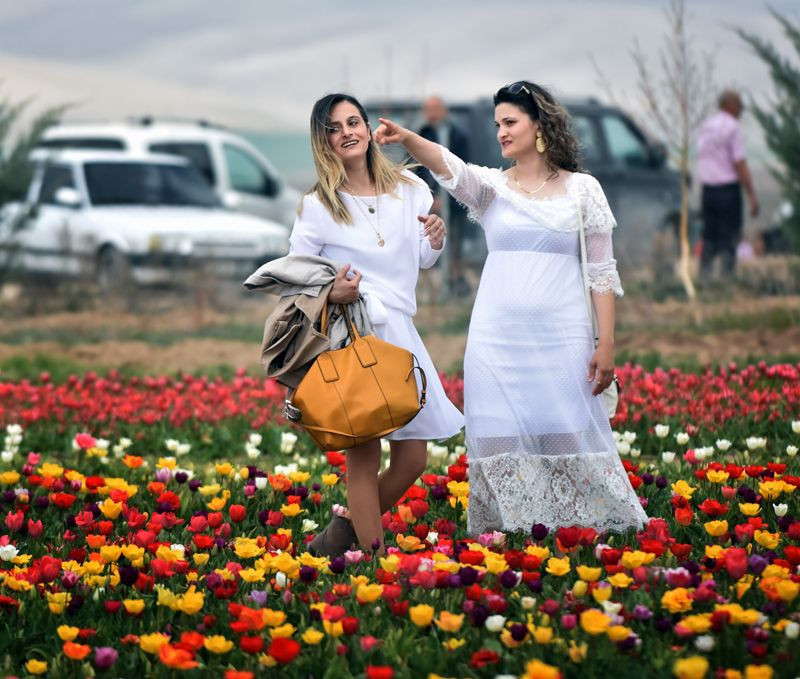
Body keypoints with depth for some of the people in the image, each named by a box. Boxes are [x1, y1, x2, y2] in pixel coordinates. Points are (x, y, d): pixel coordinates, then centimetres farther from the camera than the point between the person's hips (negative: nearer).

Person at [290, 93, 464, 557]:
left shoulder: (409, 190, 8)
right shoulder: (318, 206, -2)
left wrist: (435, 240, -4)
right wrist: (330, 293, -16)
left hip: (398, 332, 5)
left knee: (413, 459, 5)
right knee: (365, 457, -7)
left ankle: (344, 531, 25)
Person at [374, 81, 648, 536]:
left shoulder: (582, 189, 4)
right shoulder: (492, 186, 7)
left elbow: (602, 272, 3)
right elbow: (449, 166, -15)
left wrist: (606, 345, -4)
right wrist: (407, 138, -35)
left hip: (561, 339, -2)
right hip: (499, 339, 2)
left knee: (569, 439, -3)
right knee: (504, 446, 0)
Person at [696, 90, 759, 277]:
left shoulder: (705, 126, 11)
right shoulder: (732, 127, -12)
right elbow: (739, 164, -15)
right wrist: (752, 196, -13)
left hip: (707, 189, 7)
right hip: (728, 188, -7)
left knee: (709, 239, 10)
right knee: (729, 239, -3)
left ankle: (704, 276, 8)